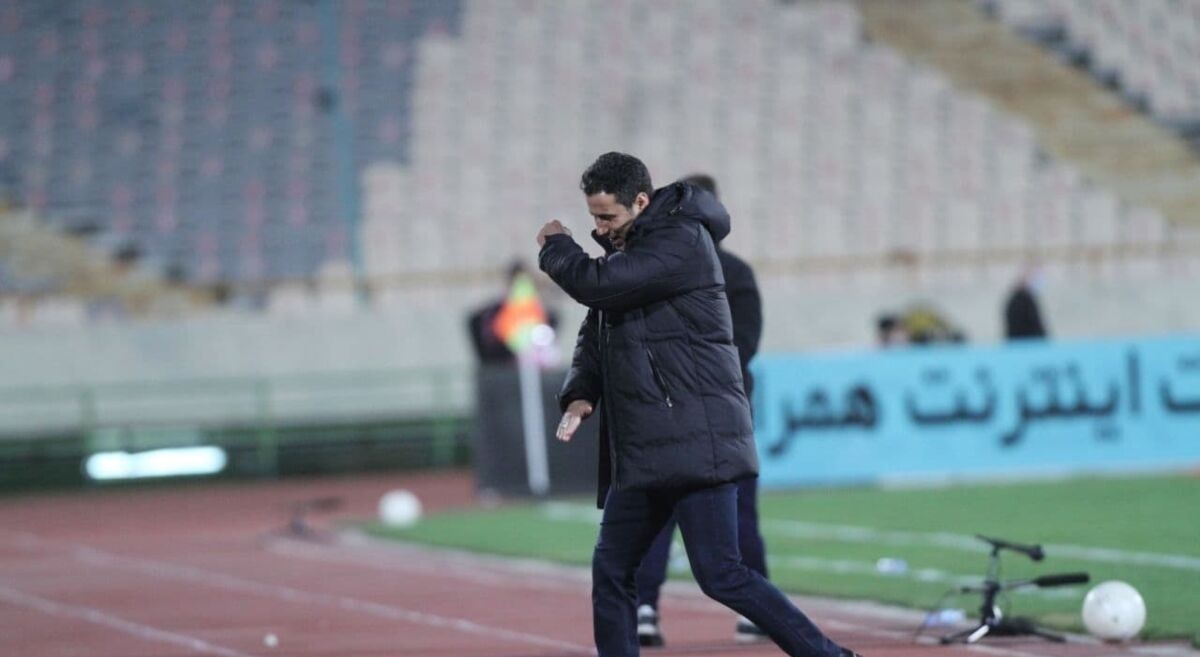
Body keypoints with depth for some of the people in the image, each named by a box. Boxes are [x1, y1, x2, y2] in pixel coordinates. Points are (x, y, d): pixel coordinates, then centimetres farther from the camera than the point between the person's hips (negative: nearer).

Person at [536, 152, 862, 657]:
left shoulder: (683, 241, -11)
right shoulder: (625, 251, 17)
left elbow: (597, 284, -18)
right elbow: (595, 338, 21)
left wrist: (555, 247, 2)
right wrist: (580, 396, 1)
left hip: (696, 441, -9)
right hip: (643, 446, 9)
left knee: (720, 575, -14)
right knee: (610, 570, 11)